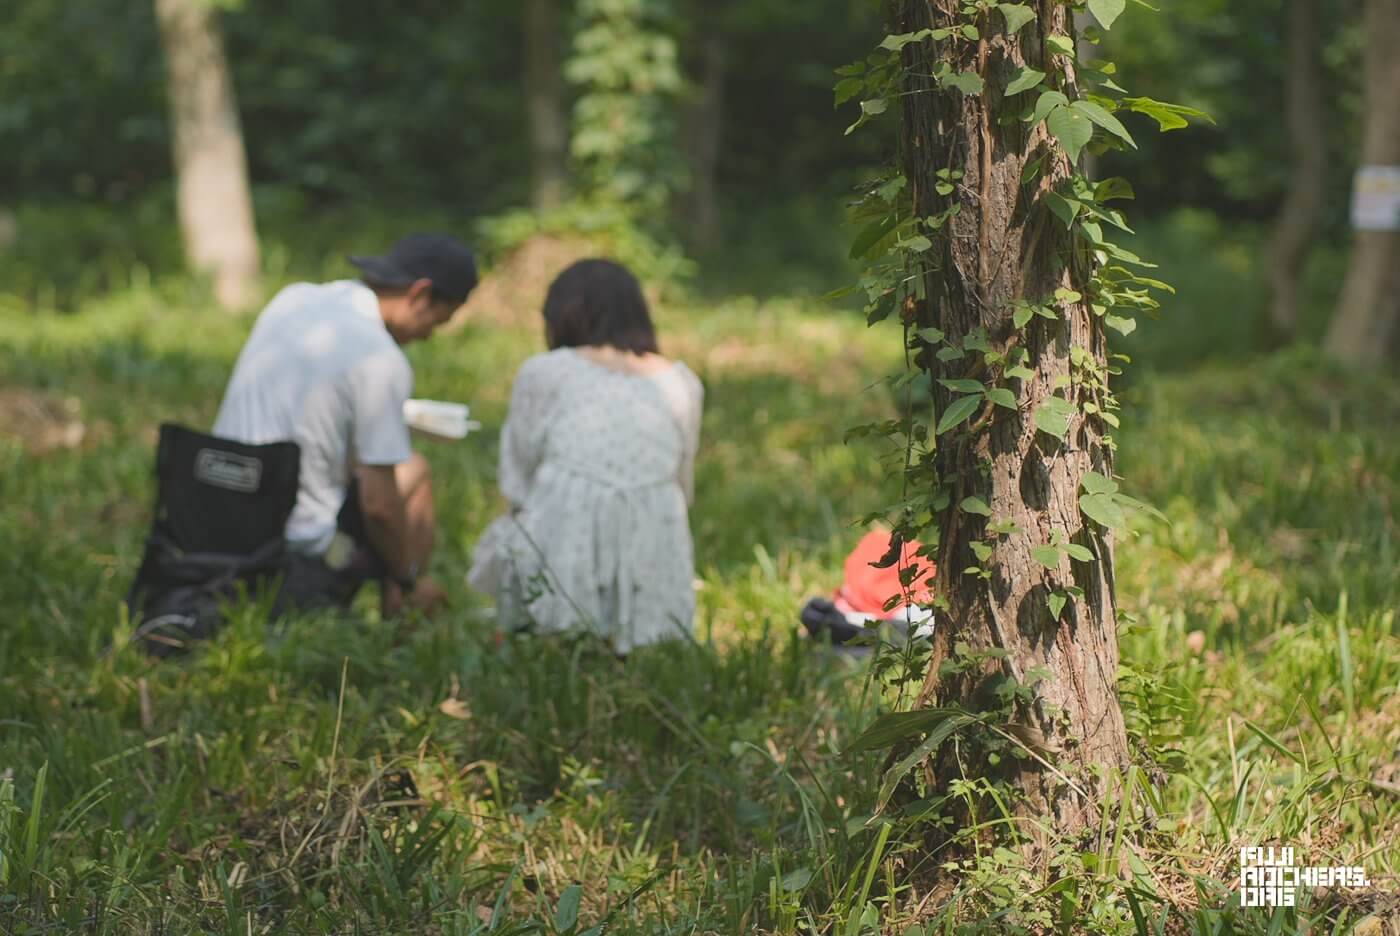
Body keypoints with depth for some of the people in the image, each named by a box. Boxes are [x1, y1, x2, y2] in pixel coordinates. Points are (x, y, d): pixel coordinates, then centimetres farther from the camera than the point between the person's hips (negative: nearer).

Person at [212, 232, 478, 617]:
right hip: (301, 553, -7)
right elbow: (379, 507, -15)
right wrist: (409, 581, 2)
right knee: (414, 474, 17)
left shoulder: (291, 298, 5)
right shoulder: (382, 361, -17)